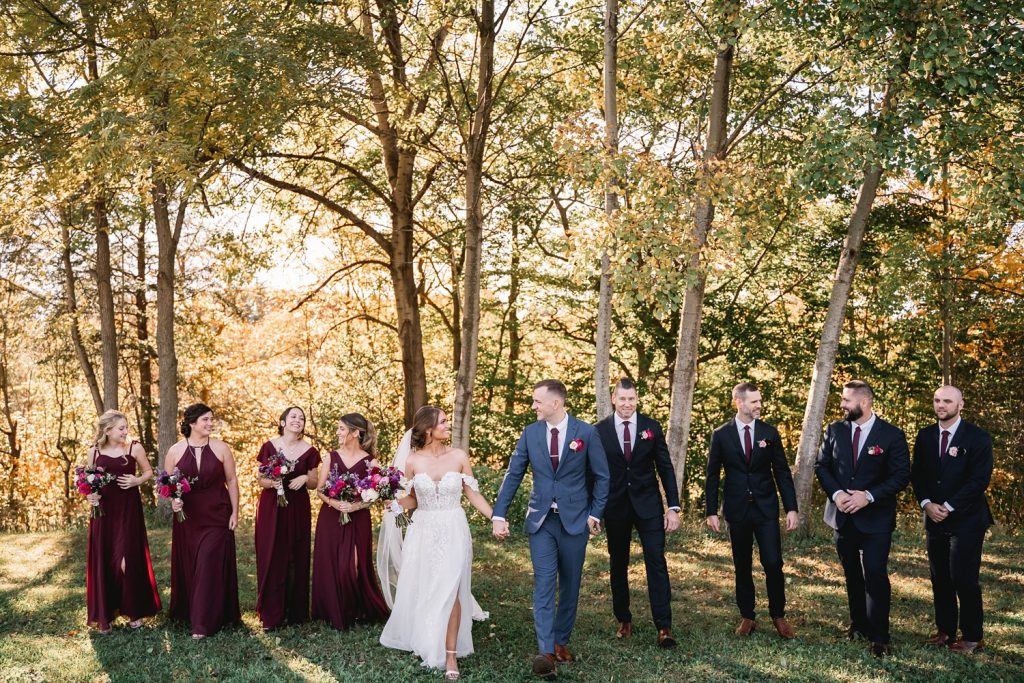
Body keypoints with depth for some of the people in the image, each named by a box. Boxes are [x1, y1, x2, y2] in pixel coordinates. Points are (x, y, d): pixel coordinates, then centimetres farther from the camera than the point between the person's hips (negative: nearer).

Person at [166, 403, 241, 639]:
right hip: (187, 517, 2)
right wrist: (173, 500, -15)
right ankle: (187, 612, 27)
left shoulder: (221, 448, -3)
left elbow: (232, 481, 1)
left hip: (216, 517, -2)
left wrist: (235, 512, -1)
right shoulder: (175, 451, -1)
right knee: (187, 566, 10)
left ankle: (203, 623, 0)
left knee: (209, 566, -5)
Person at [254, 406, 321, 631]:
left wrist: (305, 478, -12)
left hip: (297, 509, 1)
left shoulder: (309, 451, 3)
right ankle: (271, 614, 4)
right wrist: (271, 482, -17)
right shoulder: (269, 447, 0)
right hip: (271, 507, -1)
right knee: (271, 559, -3)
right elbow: (261, 479, 4)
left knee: (295, 560, 1)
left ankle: (294, 612, 12)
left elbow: (314, 484, 9)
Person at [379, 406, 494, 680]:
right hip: (424, 532, 1)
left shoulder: (459, 457, -3)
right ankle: (424, 642, 32)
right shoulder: (413, 461, -2)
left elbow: (473, 494, 3)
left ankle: (451, 654, 4)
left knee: (450, 591, -6)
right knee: (420, 590, 9)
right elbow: (411, 502, 6)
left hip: (453, 531, -1)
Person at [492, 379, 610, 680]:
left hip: (575, 520, -1)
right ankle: (546, 651, -10)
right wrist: (498, 515, -4)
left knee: (570, 585, 10)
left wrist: (595, 513, -4)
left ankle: (561, 641, 25)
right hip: (541, 520, 1)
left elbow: (601, 476, 2)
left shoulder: (587, 432, -6)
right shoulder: (530, 433, 0)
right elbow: (513, 475, 2)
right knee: (544, 585, -7)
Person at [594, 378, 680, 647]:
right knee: (618, 565, 10)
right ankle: (624, 621, 25)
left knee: (656, 562, -6)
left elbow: (666, 468, 1)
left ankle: (664, 627, -5)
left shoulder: (651, 427, -1)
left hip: (648, 504, 0)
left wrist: (673, 507, -4)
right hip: (615, 506, 1)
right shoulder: (600, 430, -2)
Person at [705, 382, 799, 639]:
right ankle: (747, 617, 21)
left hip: (766, 509, 0)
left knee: (773, 563, -4)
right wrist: (711, 511, -2)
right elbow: (712, 476, 2)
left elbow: (783, 473, 3)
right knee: (742, 566, 8)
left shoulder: (770, 432, 1)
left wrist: (792, 509, -2)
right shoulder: (721, 435, -2)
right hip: (737, 509, 0)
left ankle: (778, 616, 14)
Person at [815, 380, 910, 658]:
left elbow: (902, 475, -10)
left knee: (875, 575, -8)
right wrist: (836, 494, -12)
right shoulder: (835, 430, 2)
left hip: (875, 517, -4)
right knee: (852, 573, 15)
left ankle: (879, 637, 1)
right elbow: (821, 465, 5)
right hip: (843, 514, 4)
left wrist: (868, 496, -20)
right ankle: (859, 623, 30)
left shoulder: (892, 435, -9)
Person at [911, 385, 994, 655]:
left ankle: (972, 638, 6)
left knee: (964, 579, -6)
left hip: (966, 520, -5)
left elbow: (980, 479, -12)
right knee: (940, 579, 8)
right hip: (934, 519, 5)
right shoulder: (925, 436, 9)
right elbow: (917, 474, 9)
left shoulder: (978, 437, -6)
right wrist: (927, 504, -8)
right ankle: (945, 630, 18)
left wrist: (948, 507, -15)